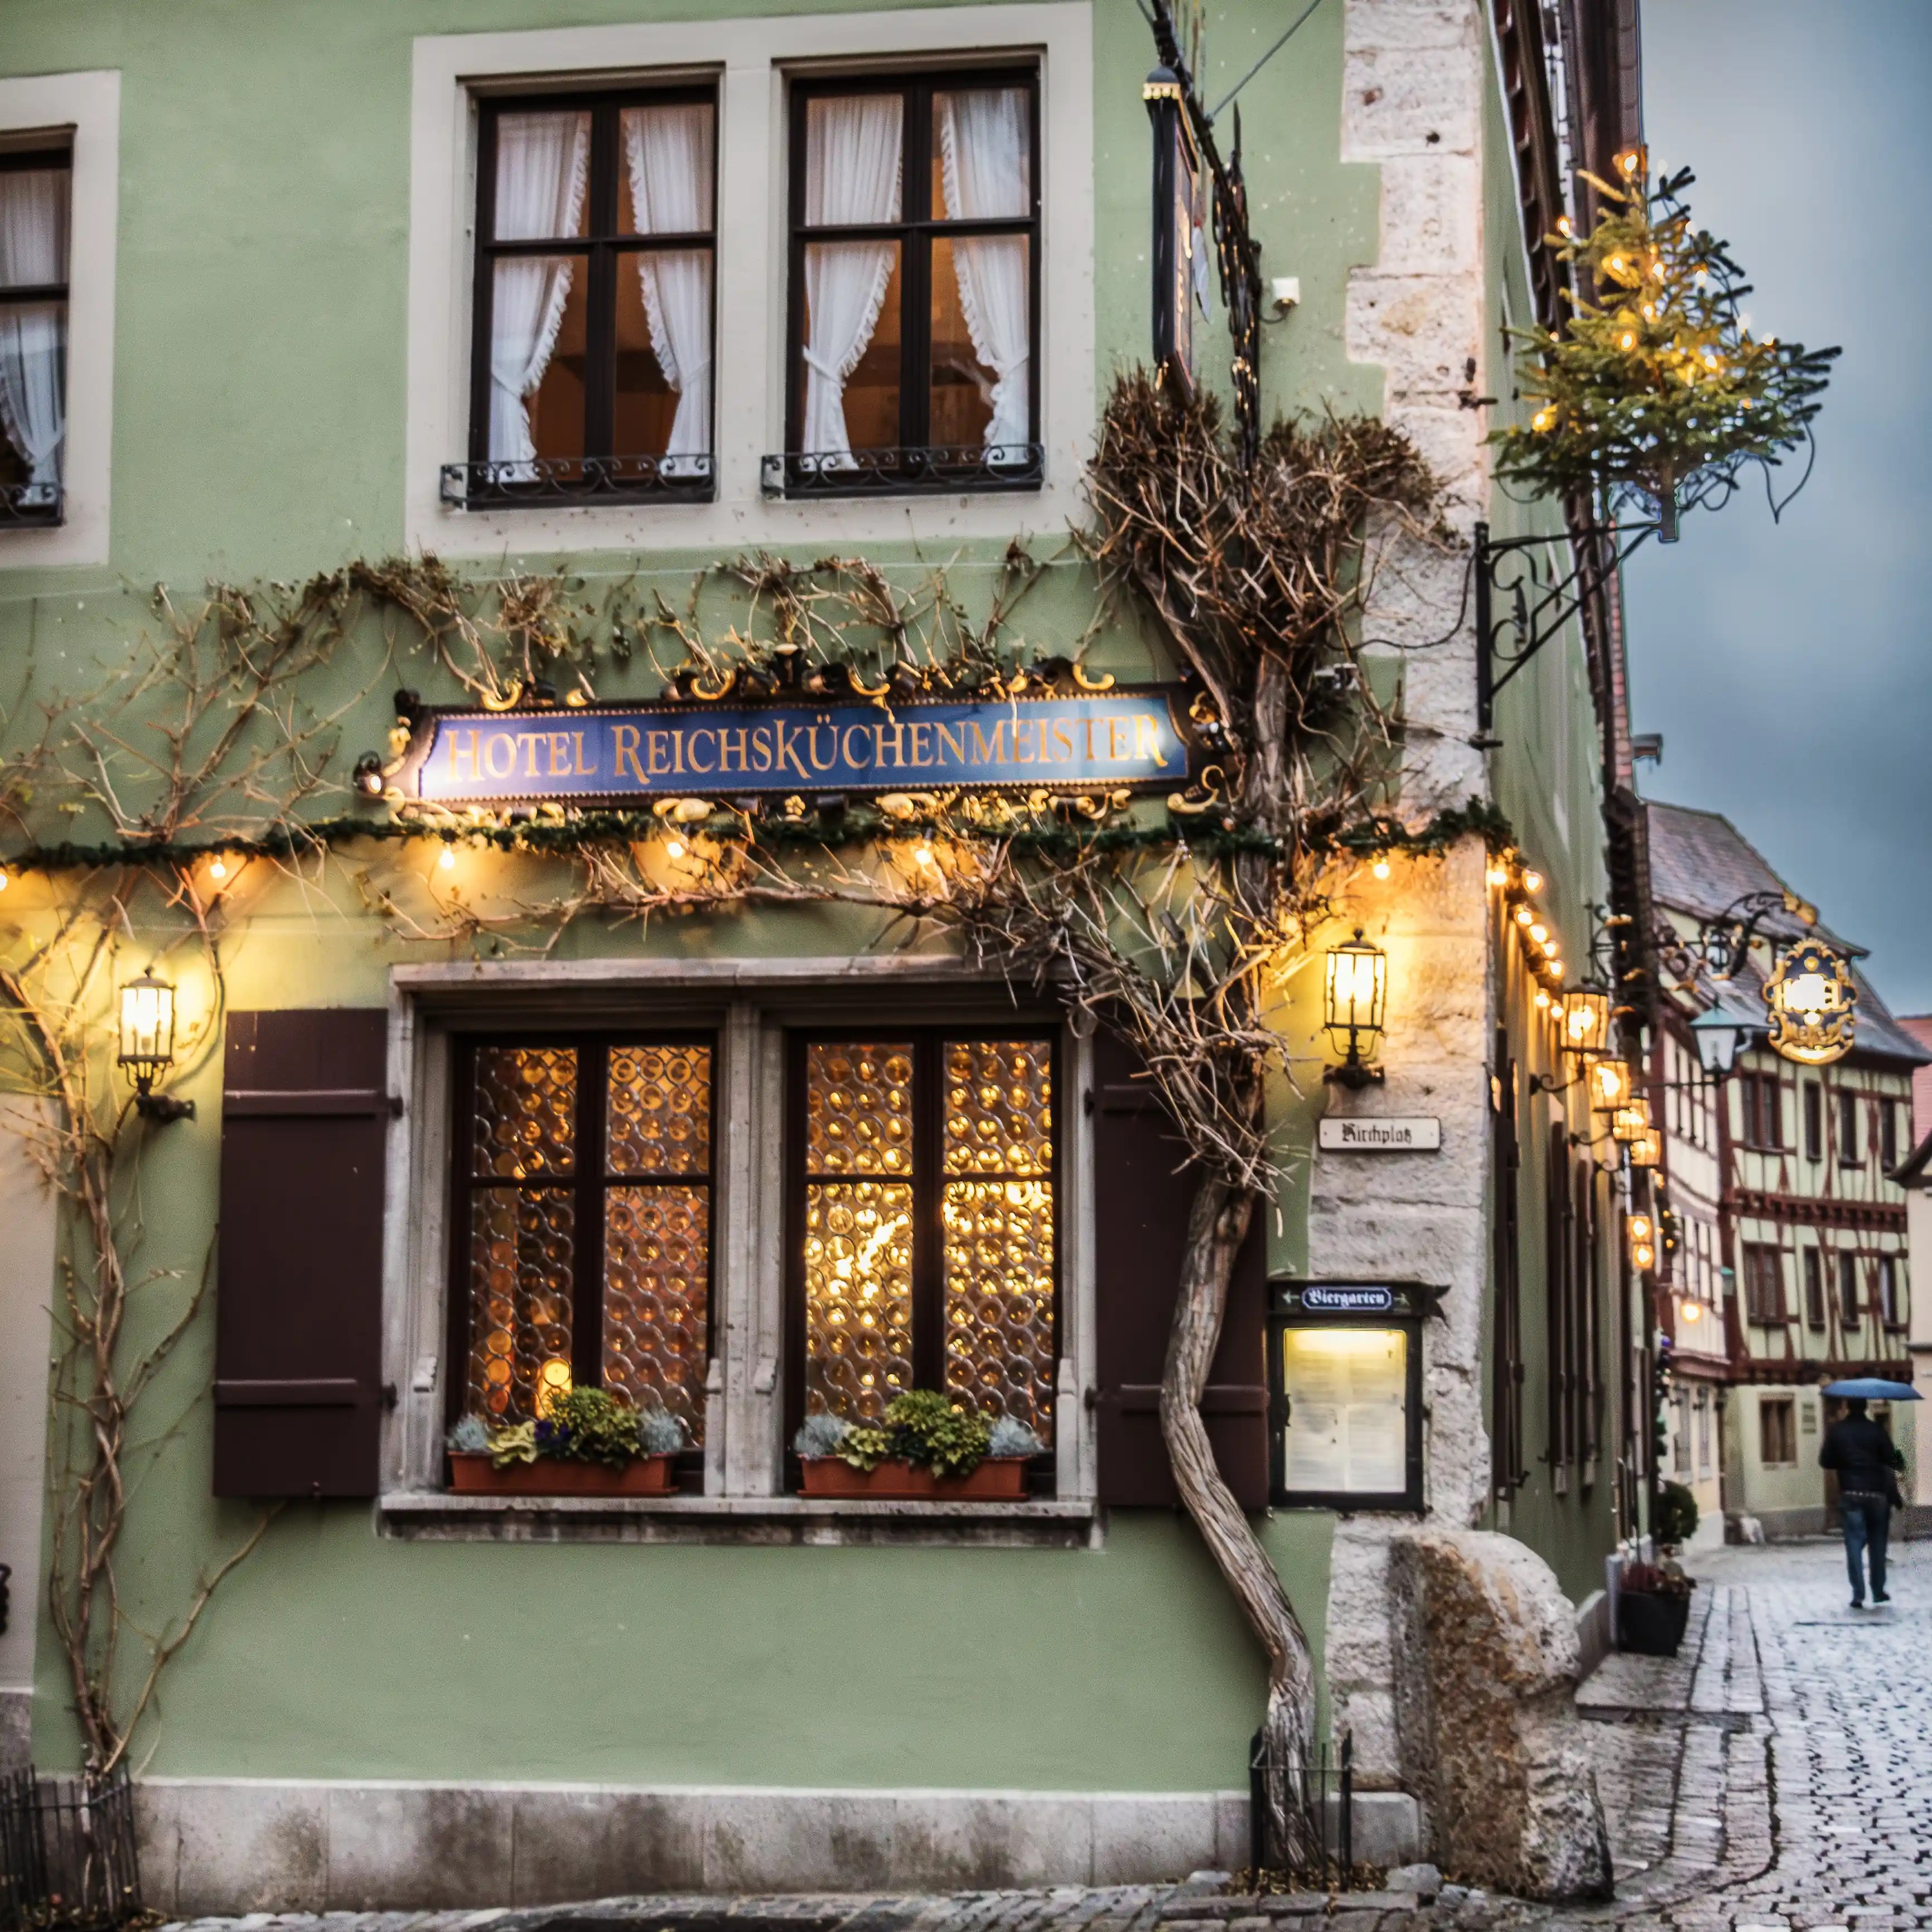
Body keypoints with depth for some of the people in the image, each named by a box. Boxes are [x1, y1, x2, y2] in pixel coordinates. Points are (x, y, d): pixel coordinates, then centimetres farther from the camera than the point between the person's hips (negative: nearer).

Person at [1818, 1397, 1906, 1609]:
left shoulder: (1836, 1431, -1)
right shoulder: (1876, 1430, -2)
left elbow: (1825, 1462, 1)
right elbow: (1891, 1460, -5)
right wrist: (1900, 1462, 16)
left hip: (1850, 1495, -1)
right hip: (1876, 1494, 1)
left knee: (1854, 1544, -1)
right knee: (1877, 1544, 14)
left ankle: (1858, 1594, -9)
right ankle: (1879, 1592, 19)